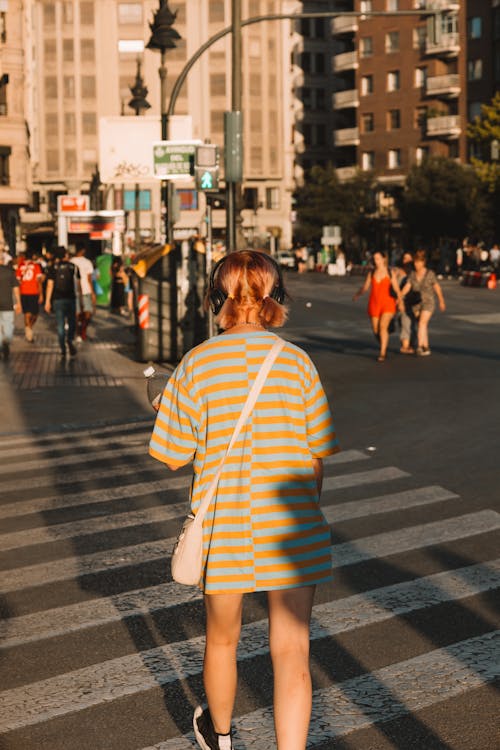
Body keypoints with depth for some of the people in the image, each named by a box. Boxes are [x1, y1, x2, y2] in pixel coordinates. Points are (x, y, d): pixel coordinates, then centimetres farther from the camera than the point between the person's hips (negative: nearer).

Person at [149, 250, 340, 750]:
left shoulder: (196, 366, -8)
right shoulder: (297, 362, -4)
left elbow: (173, 457, -3)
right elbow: (316, 456, 2)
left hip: (224, 531, 1)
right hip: (289, 526, 0)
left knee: (222, 640, 22)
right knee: (291, 653, 3)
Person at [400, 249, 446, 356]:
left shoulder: (430, 274, -6)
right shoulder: (412, 274, 2)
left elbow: (437, 288, 1)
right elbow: (407, 287, -7)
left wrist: (441, 301, 7)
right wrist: (400, 297, -22)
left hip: (428, 303, -4)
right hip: (416, 303, 4)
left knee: (422, 323, -18)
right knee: (424, 326, 10)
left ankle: (420, 347, -23)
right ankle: (426, 347, 17)